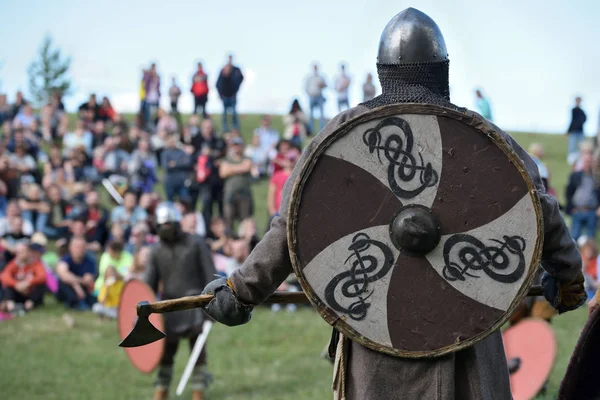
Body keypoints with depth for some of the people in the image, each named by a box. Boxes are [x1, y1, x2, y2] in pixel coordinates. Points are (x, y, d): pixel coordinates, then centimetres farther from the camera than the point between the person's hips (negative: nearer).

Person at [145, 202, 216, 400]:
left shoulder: (196, 244, -2)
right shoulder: (157, 251, 6)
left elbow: (210, 275, -4)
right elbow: (149, 283, 6)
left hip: (194, 304, -3)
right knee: (165, 351, 5)